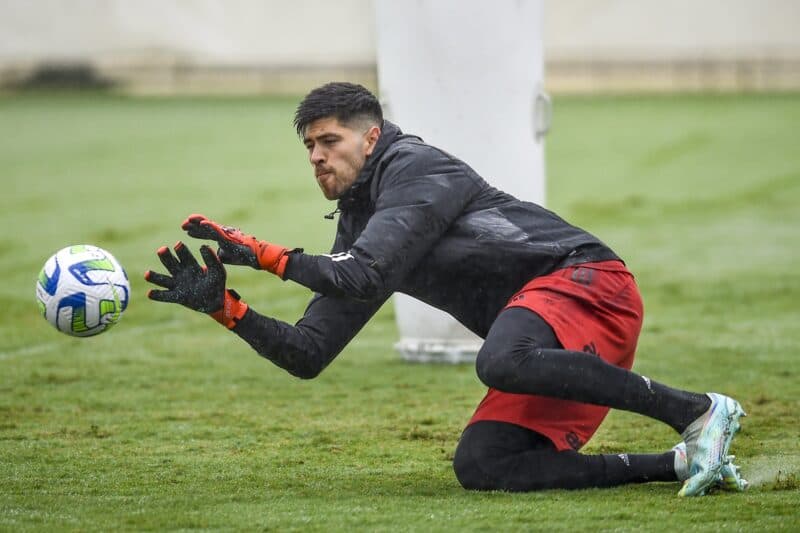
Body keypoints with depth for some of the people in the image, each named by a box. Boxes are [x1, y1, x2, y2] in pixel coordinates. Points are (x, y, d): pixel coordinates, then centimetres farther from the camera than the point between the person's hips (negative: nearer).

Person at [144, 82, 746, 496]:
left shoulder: (413, 166, -4)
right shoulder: (358, 229, 21)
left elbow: (365, 275, -19)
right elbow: (307, 354, 17)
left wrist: (261, 252, -14)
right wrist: (223, 305, 5)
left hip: (587, 277, -8)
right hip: (543, 336, 9)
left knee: (501, 361, -39)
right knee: (479, 465, -13)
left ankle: (698, 410, -31)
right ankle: (682, 463, -14)